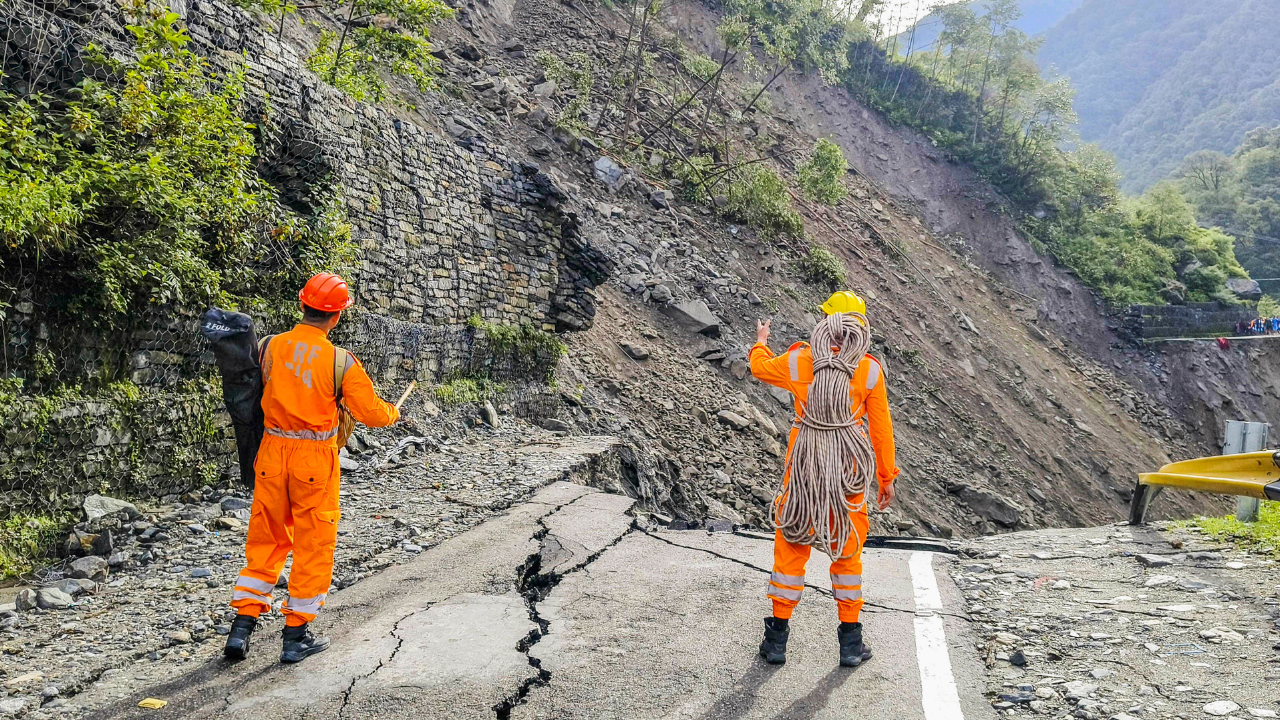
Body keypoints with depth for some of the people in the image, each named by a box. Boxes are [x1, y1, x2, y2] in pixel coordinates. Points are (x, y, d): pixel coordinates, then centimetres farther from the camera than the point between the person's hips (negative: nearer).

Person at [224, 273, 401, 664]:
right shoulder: (341, 361, -13)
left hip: (272, 452, 4)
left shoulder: (268, 347, -4)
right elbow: (371, 412, -7)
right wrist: (393, 412, 14)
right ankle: (296, 634, 16)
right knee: (313, 544, 9)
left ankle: (242, 624, 17)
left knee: (265, 539, 17)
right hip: (316, 458, -3)